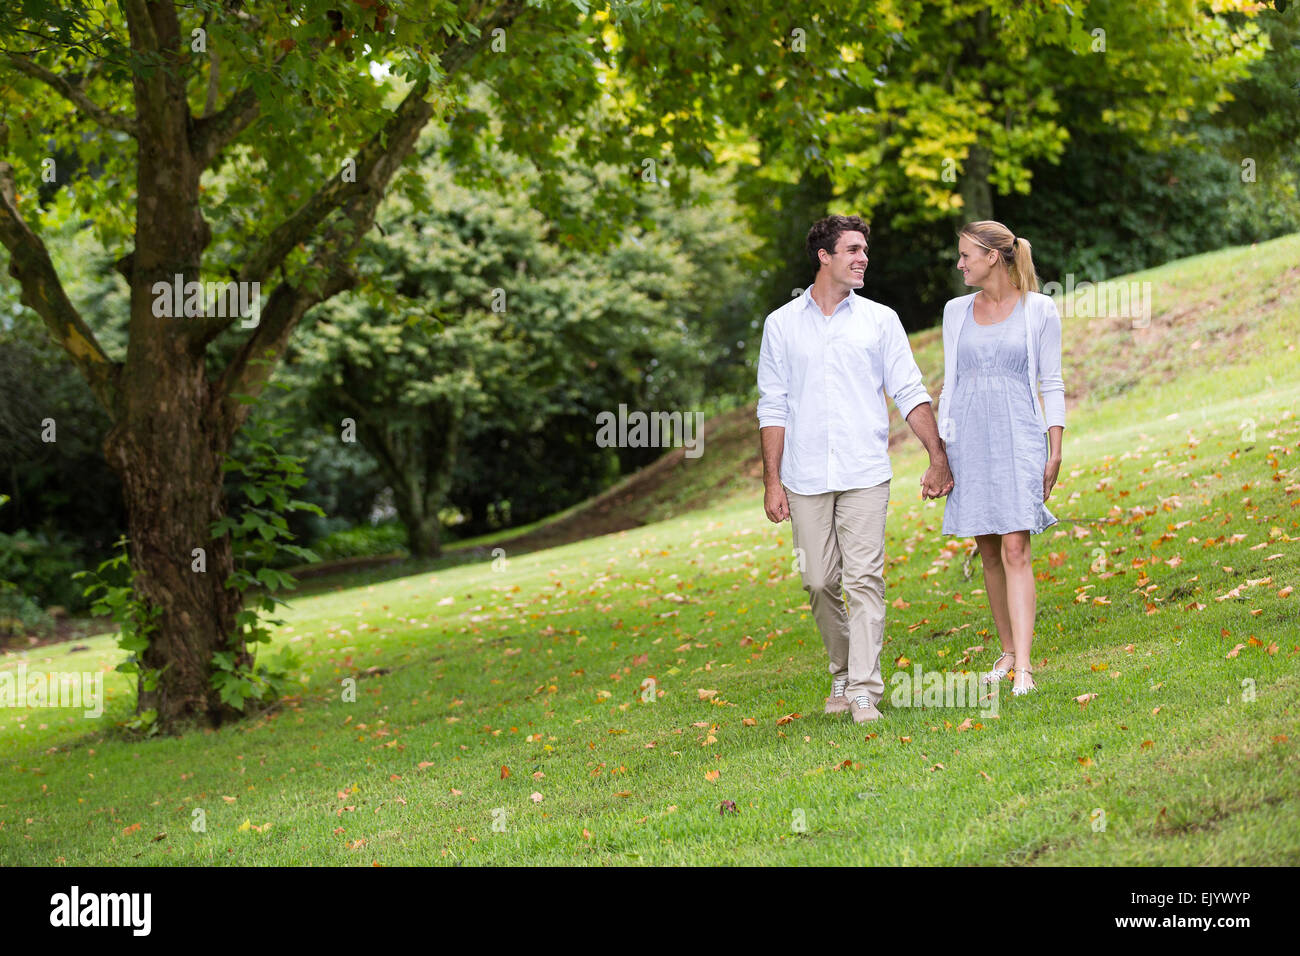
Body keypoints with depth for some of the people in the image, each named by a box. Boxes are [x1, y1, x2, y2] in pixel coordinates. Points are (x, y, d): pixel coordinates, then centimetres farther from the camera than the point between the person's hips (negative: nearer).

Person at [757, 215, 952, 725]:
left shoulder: (880, 320, 8)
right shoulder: (781, 325, 8)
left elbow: (910, 393, 7)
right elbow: (773, 408, 8)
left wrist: (938, 457, -1)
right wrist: (772, 481, 2)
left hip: (864, 475, -1)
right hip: (806, 478, 1)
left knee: (865, 580, -8)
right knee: (820, 584, 5)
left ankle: (865, 691, -8)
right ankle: (842, 674, 24)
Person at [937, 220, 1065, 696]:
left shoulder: (1039, 310, 0)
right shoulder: (957, 311, 10)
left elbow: (1051, 383, 2)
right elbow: (950, 383, 14)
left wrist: (1055, 451, -3)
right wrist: (940, 449, 10)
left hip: (1018, 438, -4)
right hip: (968, 438, 4)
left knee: (1015, 550, -13)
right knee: (988, 550, 8)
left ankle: (1023, 668, -15)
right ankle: (1008, 650, 22)